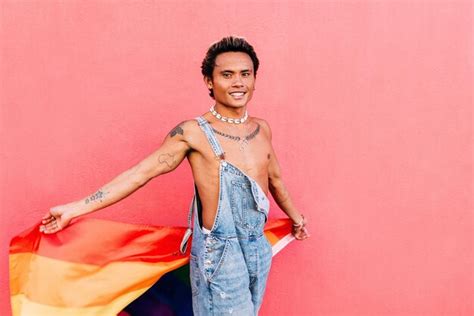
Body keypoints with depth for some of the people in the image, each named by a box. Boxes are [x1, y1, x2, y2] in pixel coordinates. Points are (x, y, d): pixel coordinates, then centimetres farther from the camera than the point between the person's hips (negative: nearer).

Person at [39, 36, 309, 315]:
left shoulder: (262, 129, 6)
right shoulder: (193, 132, -10)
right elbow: (139, 174, -10)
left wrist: (296, 218, 35)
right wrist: (74, 209, -13)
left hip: (259, 248, 5)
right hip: (221, 251, -5)